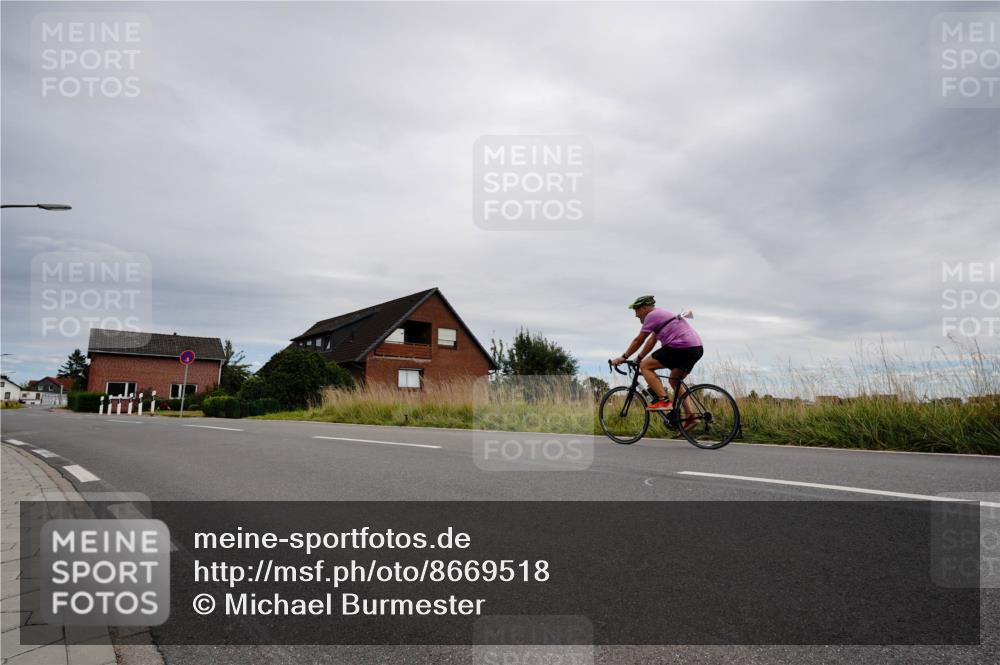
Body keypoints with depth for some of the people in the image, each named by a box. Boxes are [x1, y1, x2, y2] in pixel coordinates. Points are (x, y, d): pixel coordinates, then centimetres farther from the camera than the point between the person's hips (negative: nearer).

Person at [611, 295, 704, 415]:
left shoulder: (652, 315, -2)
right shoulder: (661, 314, 27)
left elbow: (638, 340, 1)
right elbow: (651, 341, 30)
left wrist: (623, 357, 10)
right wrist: (638, 358, 32)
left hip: (682, 347, -10)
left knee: (645, 366, -3)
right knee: (674, 381, 24)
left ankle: (663, 400, -14)